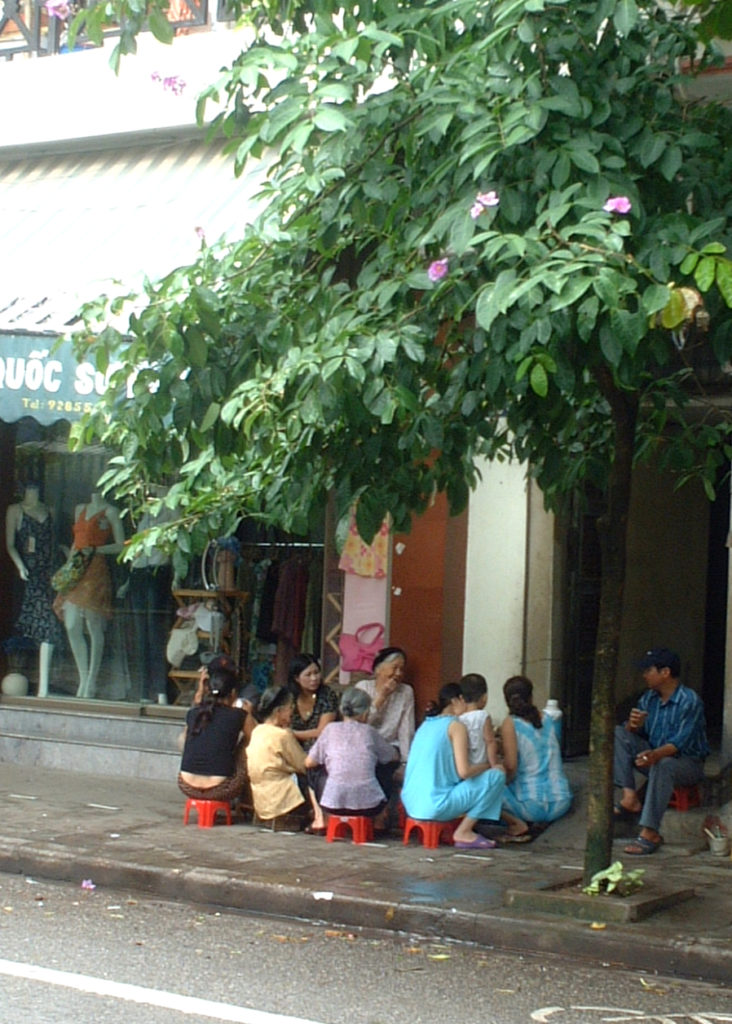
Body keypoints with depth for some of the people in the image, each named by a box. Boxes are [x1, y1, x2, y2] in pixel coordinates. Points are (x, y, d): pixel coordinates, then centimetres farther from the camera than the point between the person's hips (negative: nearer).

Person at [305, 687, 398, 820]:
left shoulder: (331, 729, 6)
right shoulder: (369, 731, 8)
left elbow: (309, 763, 12)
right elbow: (395, 757, 21)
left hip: (334, 804, -1)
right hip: (368, 804, 1)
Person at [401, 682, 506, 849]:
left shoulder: (426, 724, 17)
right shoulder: (456, 726, -7)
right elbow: (464, 771, -16)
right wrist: (488, 765, 3)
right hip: (435, 806, -9)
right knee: (496, 776, -2)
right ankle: (464, 832, -1)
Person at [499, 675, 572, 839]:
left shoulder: (510, 723, -7)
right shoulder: (546, 719, 8)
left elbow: (511, 766, -16)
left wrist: (503, 783, 3)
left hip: (532, 805, -6)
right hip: (560, 804, 6)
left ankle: (518, 824, -5)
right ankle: (541, 822, 11)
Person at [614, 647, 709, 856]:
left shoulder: (690, 701, -18)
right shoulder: (649, 698, 4)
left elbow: (680, 742, -28)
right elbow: (632, 731, 3)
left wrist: (655, 754, -47)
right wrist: (633, 725, -22)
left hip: (688, 763, -7)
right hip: (654, 756, 7)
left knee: (663, 765, -41)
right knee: (617, 734, -10)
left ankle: (650, 833, -41)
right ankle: (630, 797, -22)